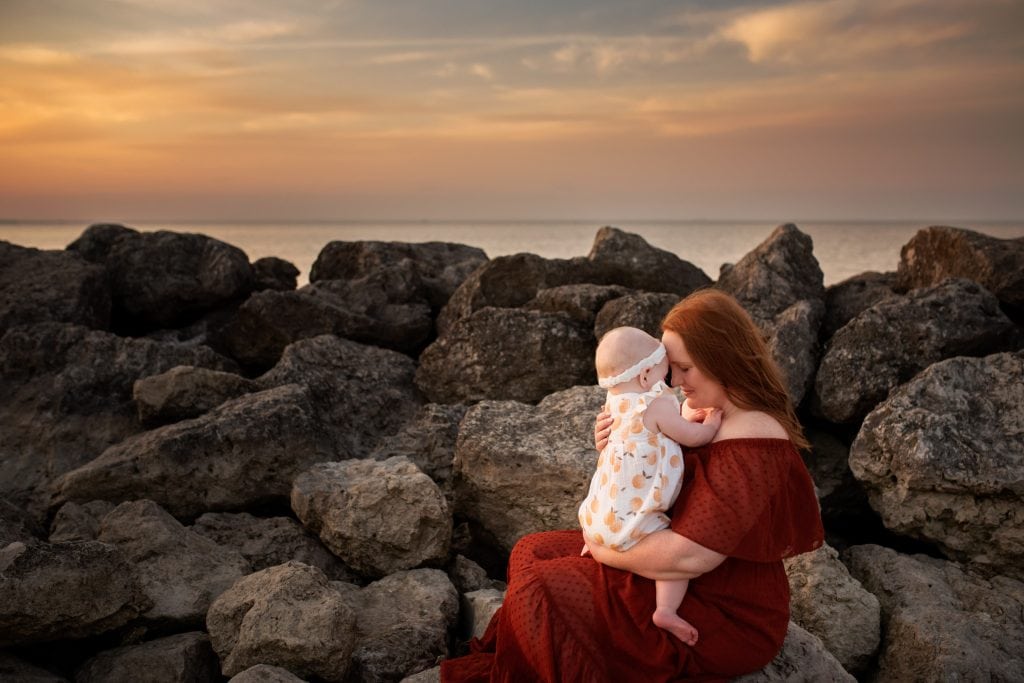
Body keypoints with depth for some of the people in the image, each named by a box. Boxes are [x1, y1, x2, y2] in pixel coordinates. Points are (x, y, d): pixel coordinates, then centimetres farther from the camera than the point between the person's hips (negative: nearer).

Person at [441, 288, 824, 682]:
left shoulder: (750, 450, -28)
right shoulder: (701, 407, 1)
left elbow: (686, 557, -33)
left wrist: (604, 547, -16)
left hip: (722, 617, -10)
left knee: (540, 591, -13)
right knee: (532, 552, 8)